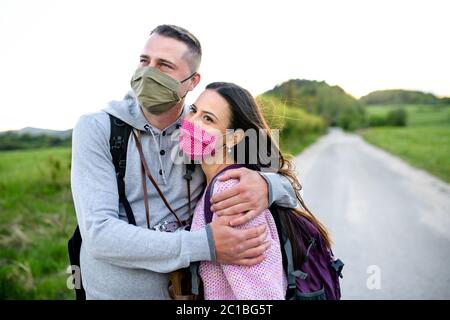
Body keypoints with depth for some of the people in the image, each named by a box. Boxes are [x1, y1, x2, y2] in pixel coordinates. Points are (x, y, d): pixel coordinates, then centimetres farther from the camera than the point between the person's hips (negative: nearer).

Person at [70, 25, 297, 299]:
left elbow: (288, 186, -5)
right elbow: (99, 235, -23)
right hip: (112, 292, -2)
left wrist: (266, 187, -29)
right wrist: (205, 245, -32)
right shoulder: (96, 129, -14)